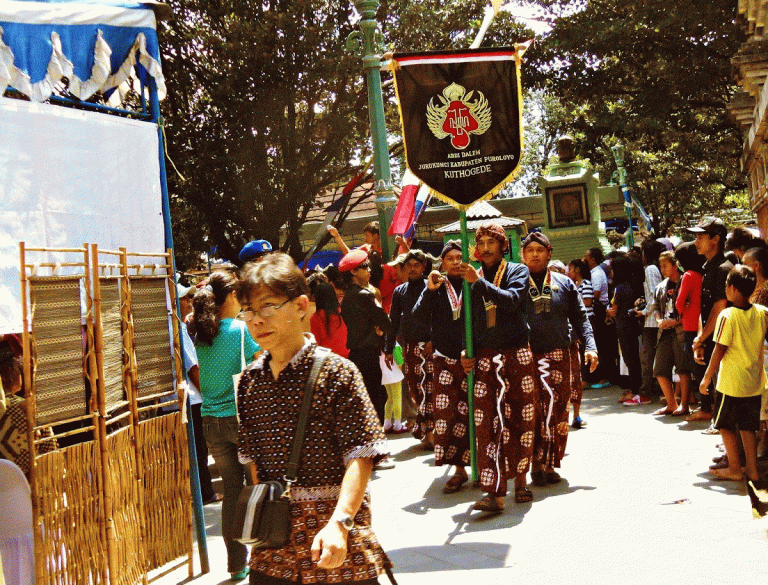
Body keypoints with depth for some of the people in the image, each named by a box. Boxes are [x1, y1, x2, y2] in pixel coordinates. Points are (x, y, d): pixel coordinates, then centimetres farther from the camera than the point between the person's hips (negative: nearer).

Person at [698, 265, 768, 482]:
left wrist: (707, 378, -6)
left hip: (731, 383, -5)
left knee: (725, 425, 8)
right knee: (748, 426, 14)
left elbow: (719, 351, -13)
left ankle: (734, 469, 11)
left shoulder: (727, 316, -16)